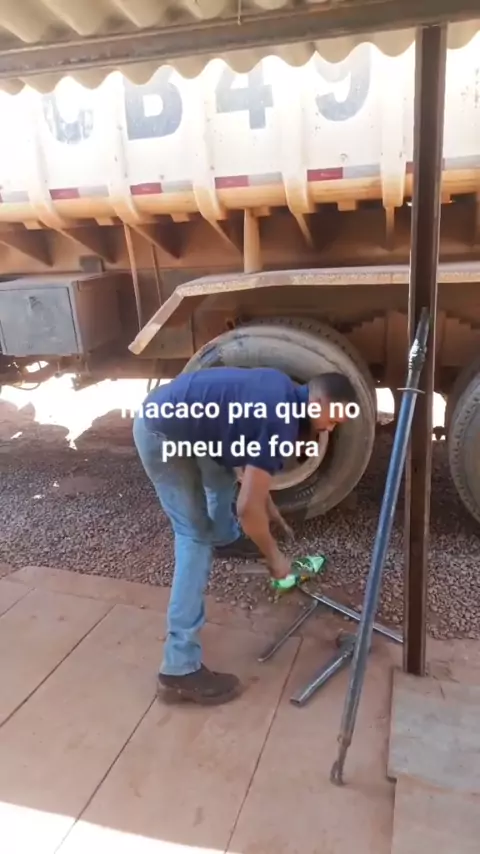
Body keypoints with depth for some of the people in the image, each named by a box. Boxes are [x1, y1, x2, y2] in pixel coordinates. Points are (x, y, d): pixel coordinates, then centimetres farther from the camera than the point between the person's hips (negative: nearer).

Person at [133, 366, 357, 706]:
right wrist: (274, 556, -4)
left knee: (223, 474, 31)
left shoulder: (283, 390, 8)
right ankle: (180, 667, -4)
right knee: (196, 536, -7)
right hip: (162, 432, -10)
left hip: (164, 411, 10)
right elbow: (247, 508, -21)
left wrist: (269, 508, 26)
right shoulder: (280, 422, -20)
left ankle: (225, 540, 61)